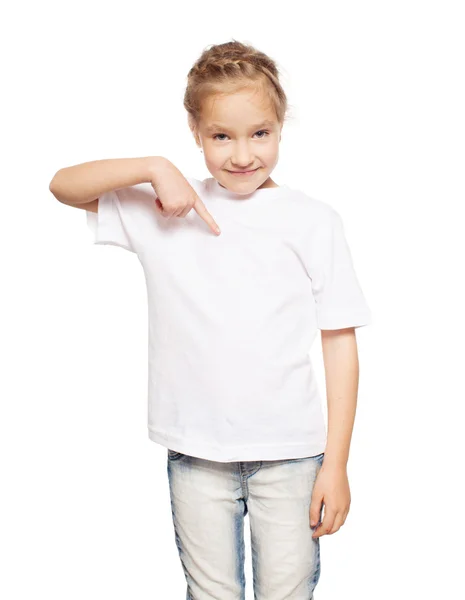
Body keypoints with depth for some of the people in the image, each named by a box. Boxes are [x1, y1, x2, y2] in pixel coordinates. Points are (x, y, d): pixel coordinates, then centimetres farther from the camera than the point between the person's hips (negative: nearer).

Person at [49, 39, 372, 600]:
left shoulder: (314, 221, -3)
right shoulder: (171, 208, 1)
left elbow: (340, 343, -3)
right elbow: (63, 185, 1)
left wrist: (336, 464, -5)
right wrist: (153, 167, -13)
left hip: (289, 451, -1)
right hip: (196, 450, 1)